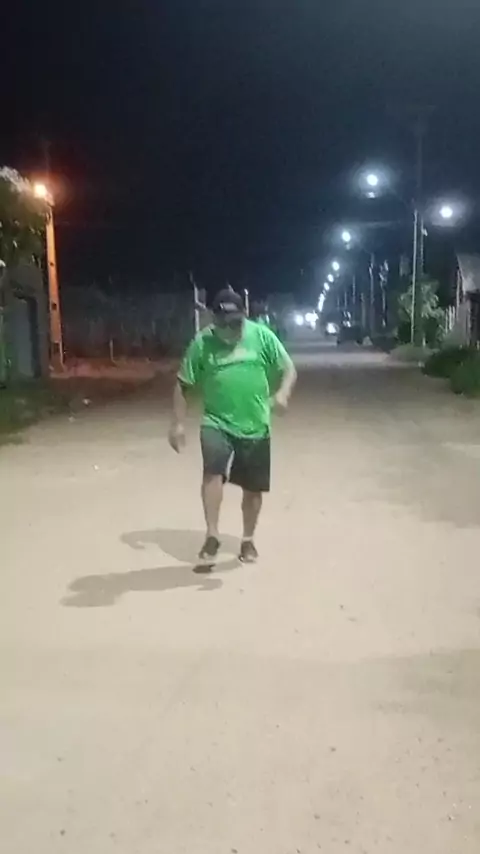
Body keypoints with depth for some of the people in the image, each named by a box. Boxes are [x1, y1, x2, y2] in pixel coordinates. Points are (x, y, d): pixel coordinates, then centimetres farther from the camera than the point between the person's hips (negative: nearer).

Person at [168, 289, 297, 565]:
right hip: (217, 422, -1)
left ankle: (248, 541, 31)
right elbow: (183, 385, 1)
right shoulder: (202, 343, -6)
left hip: (255, 426, 1)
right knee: (213, 470, -26)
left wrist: (283, 392, -22)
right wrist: (179, 423, -3)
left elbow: (289, 369, 0)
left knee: (253, 488, 10)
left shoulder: (262, 336, -5)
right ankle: (212, 537, -14)